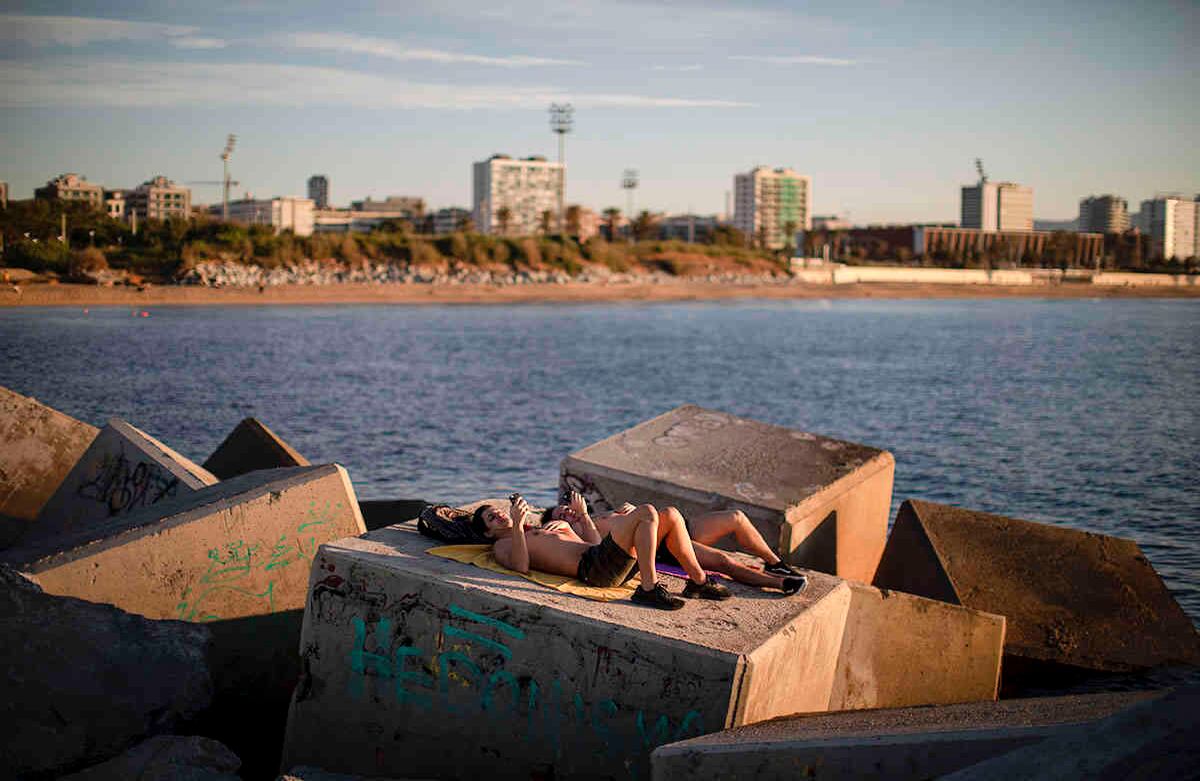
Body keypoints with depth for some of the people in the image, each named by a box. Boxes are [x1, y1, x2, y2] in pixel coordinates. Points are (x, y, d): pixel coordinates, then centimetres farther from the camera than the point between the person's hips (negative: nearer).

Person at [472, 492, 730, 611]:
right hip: (592, 568, -8)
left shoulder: (540, 529, 36)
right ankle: (648, 589, -26)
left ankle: (698, 580, 4)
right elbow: (521, 566, -13)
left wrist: (583, 515, 29)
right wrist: (517, 526, -18)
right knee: (647, 512, -23)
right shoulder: (502, 546, 13)